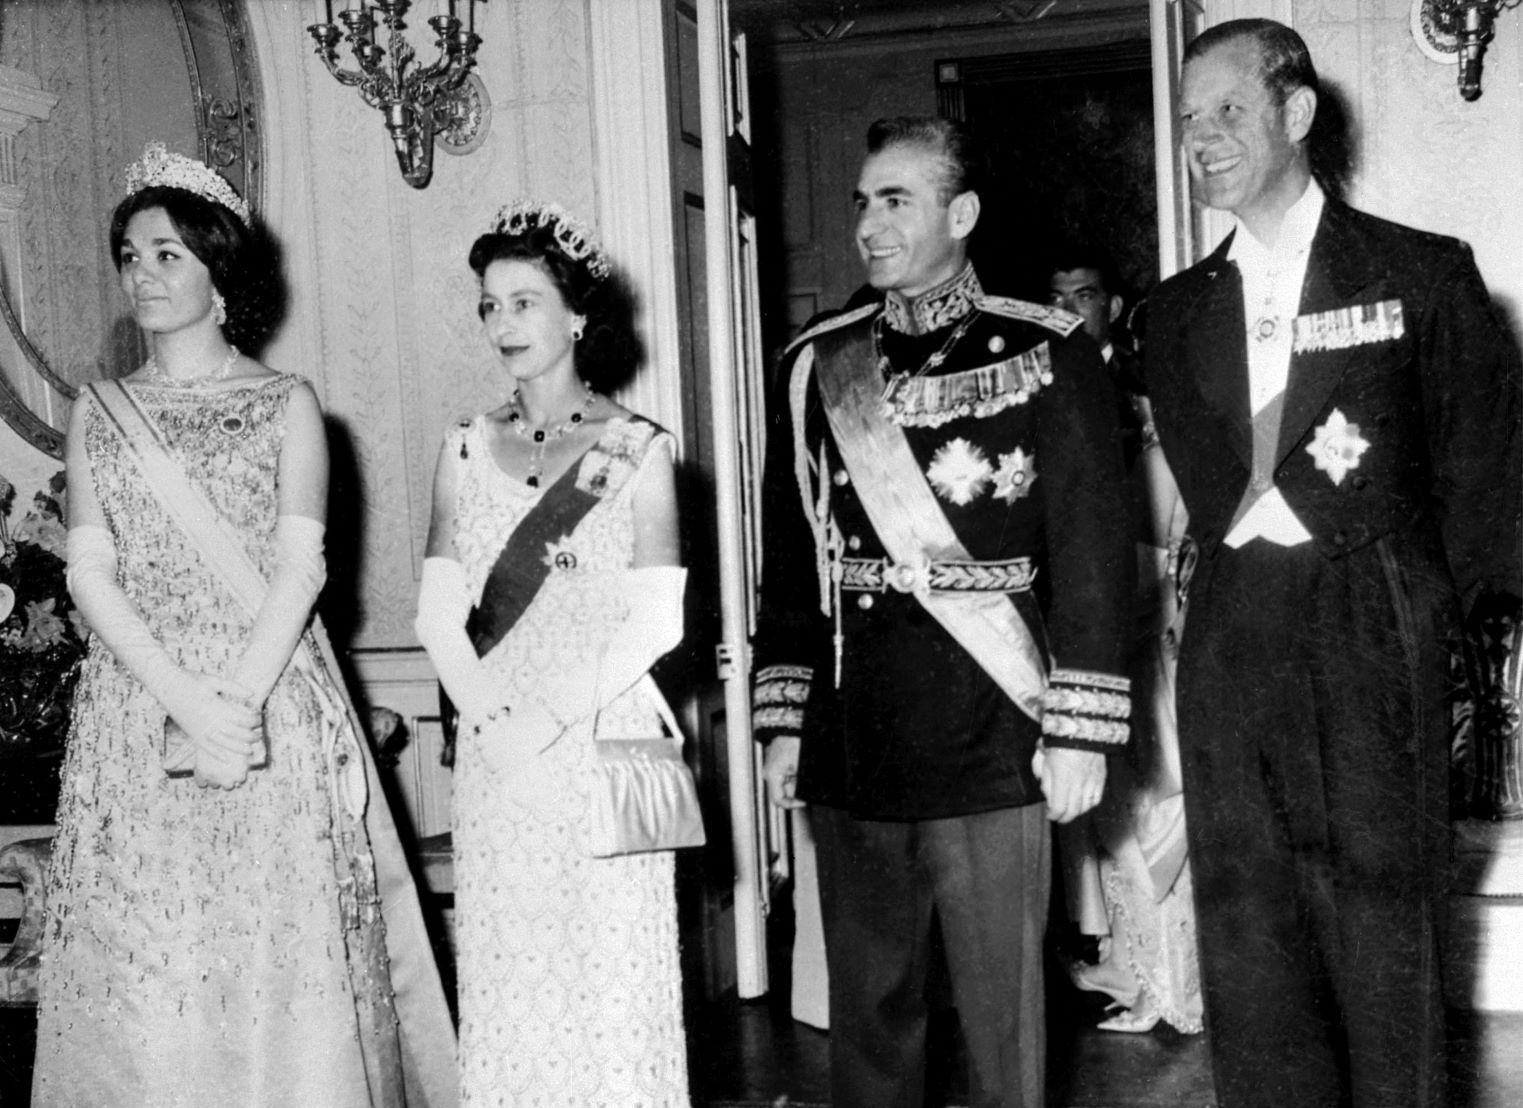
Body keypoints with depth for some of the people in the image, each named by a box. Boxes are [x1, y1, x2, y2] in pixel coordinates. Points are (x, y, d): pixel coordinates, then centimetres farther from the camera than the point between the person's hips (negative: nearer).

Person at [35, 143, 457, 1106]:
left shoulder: (287, 404, 6)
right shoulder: (99, 412, 12)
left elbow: (299, 567, -4)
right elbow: (90, 574, 2)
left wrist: (240, 697, -18)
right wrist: (186, 700, -13)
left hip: (273, 707, -2)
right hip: (138, 707, 2)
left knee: (284, 948, -2)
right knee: (145, 963, 1)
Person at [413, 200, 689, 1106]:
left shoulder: (637, 447, -1)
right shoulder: (466, 450, 9)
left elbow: (658, 619, -8)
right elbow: (439, 613, 5)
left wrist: (554, 716, -15)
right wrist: (487, 717, -10)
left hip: (604, 740, -3)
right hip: (494, 751, 3)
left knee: (610, 968, 0)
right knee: (505, 972, 7)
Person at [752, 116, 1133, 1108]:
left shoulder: (1046, 356, -2)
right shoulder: (821, 365, 9)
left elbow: (1096, 552, -4)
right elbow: (791, 553, 11)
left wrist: (1079, 730, -8)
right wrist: (785, 722, 8)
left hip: (991, 742, -3)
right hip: (851, 746, 4)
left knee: (1003, 1007, 5)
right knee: (867, 1001, 13)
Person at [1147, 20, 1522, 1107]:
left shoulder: (1423, 275, 4)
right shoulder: (1179, 312, 15)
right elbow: (1214, 499, 9)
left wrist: (1430, 613, 0)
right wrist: (1323, 492, -4)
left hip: (1374, 650, -3)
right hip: (1231, 643, 4)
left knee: (1385, 940, -1)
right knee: (1248, 950, 3)